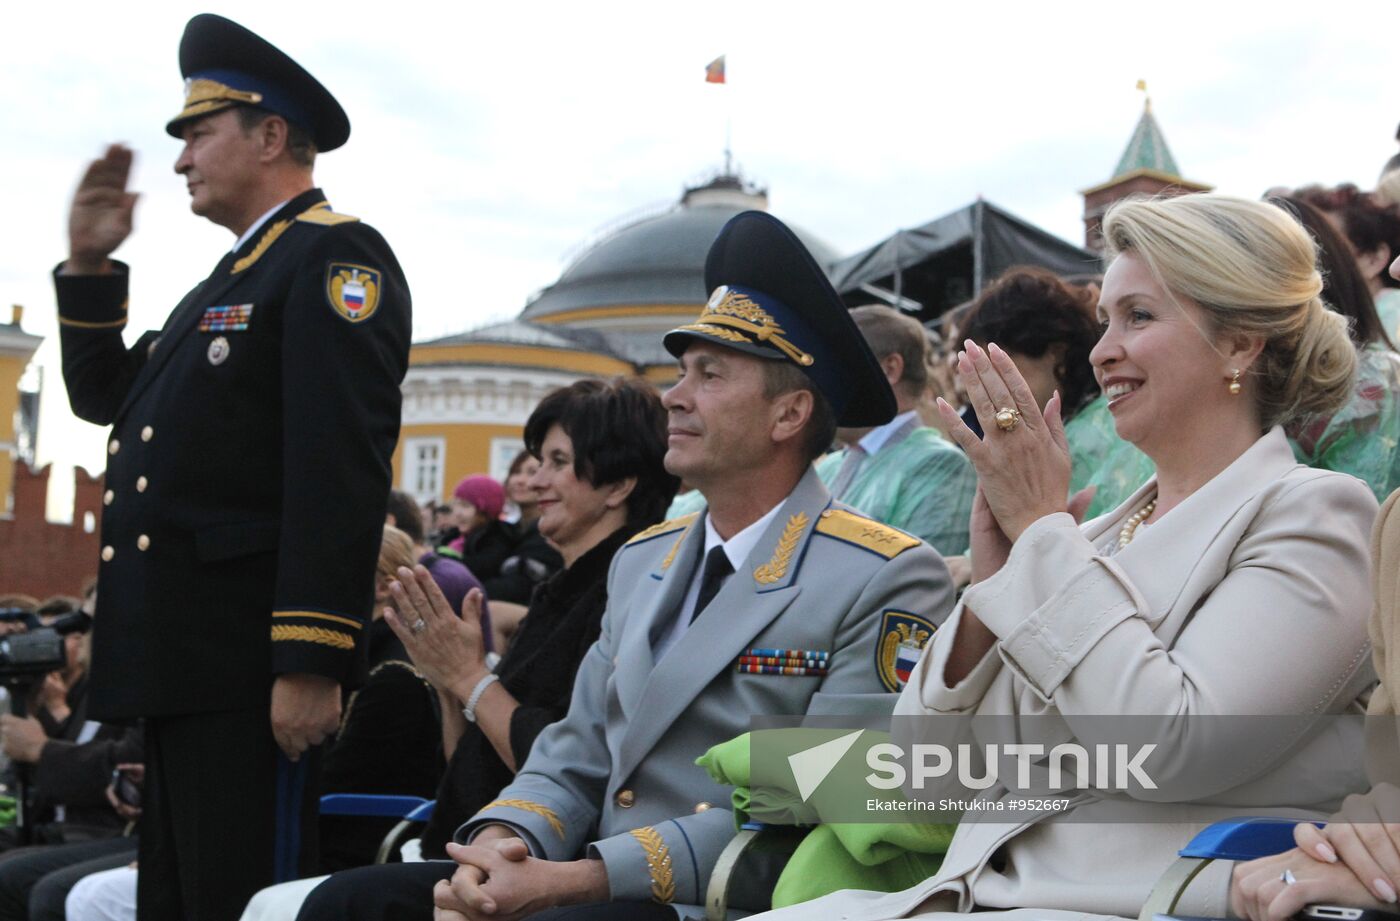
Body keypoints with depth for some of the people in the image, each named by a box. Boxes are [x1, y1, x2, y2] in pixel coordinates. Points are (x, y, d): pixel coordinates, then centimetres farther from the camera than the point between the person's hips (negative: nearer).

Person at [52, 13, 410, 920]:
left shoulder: (335, 256, -8)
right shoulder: (232, 276, 23)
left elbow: (343, 472, -19)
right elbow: (106, 398, 27)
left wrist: (311, 663, -25)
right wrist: (89, 266, 15)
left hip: (247, 667, -10)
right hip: (182, 662, 10)